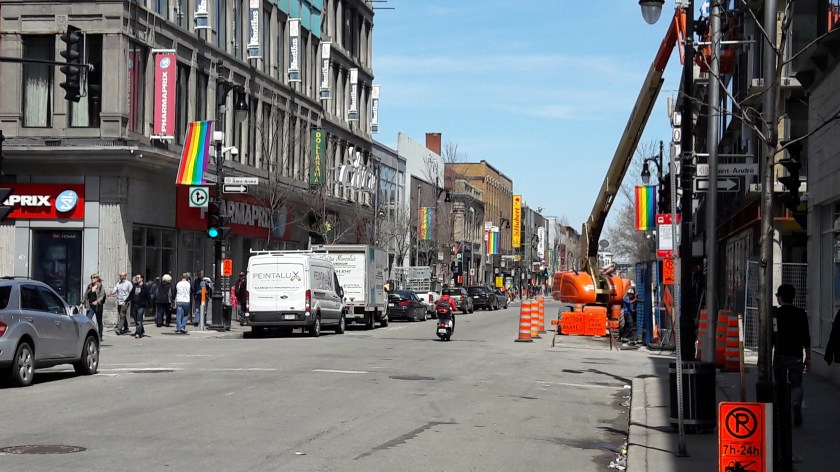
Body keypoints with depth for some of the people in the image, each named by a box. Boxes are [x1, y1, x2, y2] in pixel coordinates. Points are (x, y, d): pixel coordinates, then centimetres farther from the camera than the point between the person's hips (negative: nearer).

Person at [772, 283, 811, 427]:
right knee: (796, 384, 7)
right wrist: (808, 357, 6)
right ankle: (796, 404, -24)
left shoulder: (774, 314, -2)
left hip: (779, 356, 0)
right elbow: (806, 337, 1)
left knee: (781, 386, 11)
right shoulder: (801, 313, 1)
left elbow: (770, 337, -1)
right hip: (796, 356, 0)